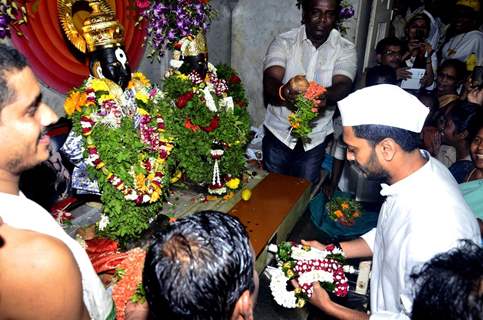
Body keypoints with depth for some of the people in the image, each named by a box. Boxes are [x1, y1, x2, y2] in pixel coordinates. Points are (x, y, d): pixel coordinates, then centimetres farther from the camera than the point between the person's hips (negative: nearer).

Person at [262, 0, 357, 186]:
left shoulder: (345, 49, -5)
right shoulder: (284, 42, -9)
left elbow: (343, 86, -20)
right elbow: (269, 82, -22)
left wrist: (322, 95, -44)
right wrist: (283, 91, -46)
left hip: (315, 138, 1)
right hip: (279, 133, 0)